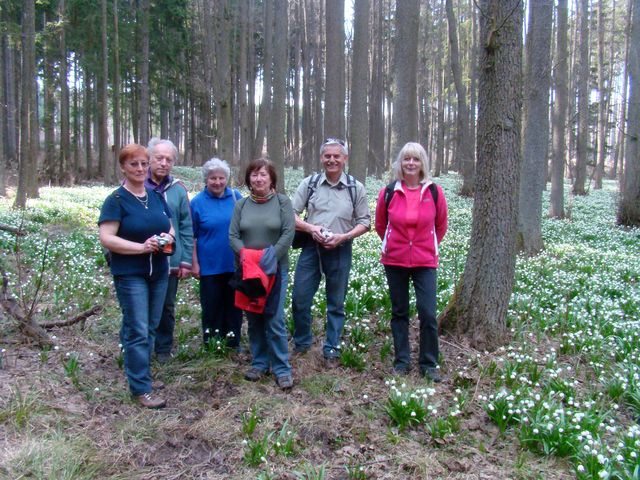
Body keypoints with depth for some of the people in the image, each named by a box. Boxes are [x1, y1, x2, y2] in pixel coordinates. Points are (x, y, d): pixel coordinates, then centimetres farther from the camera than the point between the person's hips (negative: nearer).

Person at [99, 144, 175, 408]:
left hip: (158, 271, 6)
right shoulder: (116, 200, -9)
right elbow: (106, 239, -16)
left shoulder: (157, 196, 9)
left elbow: (170, 227, 17)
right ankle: (141, 388, 3)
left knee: (150, 327, 14)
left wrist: (168, 237, -7)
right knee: (138, 331, -5)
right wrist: (142, 247, -23)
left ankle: (137, 366, 32)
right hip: (130, 274, -6)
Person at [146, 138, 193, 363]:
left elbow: (186, 228, 3)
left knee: (167, 308, 13)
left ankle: (163, 349, 30)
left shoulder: (178, 190, 1)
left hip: (170, 262, 1)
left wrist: (186, 261, 0)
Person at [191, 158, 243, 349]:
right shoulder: (198, 202, -5)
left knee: (234, 304, 12)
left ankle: (233, 342, 26)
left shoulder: (236, 197, 2)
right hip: (209, 266, -2)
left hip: (235, 264, 2)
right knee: (212, 305, 6)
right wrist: (194, 263, -5)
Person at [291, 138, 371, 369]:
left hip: (340, 251, -1)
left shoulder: (356, 188, 0)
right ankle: (302, 343, 26)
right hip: (311, 248, 1)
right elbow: (291, 215, 2)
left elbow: (364, 222, 3)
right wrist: (311, 228, -16)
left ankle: (331, 350, 23)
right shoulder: (309, 183, 2)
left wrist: (343, 236, -13)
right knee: (300, 299, 4)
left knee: (336, 303, 9)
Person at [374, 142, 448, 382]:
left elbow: (441, 225, 9)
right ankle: (402, 360, 23)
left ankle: (429, 364, 12)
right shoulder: (388, 192, -5)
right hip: (394, 261, 1)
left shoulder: (434, 192, -5)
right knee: (399, 312, 11)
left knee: (428, 313, -4)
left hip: (425, 262, -1)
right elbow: (380, 224, 11)